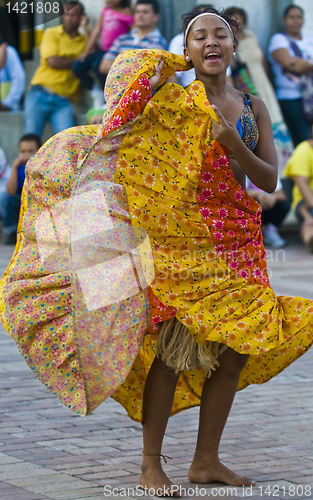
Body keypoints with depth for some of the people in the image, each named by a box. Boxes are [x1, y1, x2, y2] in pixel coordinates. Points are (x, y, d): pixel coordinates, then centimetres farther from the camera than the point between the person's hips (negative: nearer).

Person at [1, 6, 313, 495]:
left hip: (236, 243, 5)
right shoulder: (174, 100, -2)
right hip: (181, 237, -5)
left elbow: (270, 180, 3)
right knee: (175, 345, -11)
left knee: (236, 347, 4)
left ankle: (206, 460, 15)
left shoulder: (253, 109, 10)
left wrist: (233, 145, -12)